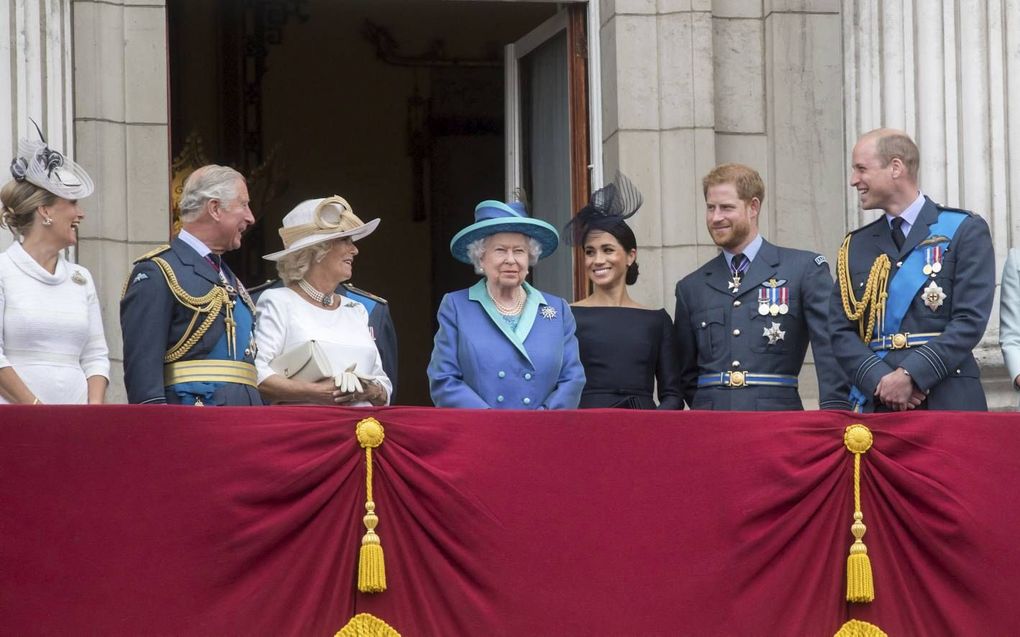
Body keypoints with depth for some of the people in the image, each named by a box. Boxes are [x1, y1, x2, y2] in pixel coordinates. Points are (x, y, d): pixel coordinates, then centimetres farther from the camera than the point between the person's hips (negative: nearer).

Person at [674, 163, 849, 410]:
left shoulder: (804, 269, 5)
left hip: (777, 417, -3)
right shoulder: (691, 288, 16)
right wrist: (709, 404, 7)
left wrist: (834, 411, -13)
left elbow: (831, 349, -3)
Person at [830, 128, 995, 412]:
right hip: (874, 405, 3)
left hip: (948, 406, -3)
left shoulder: (965, 231, 4)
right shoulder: (855, 246, 17)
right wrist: (881, 380, -10)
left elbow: (970, 321, -6)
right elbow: (841, 331, 9)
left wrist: (911, 375, -16)